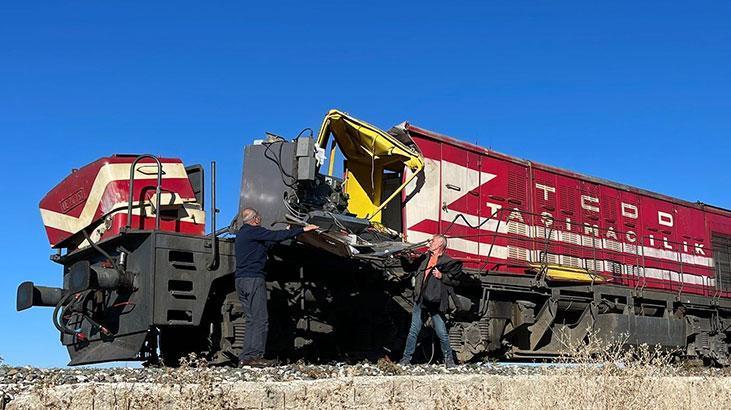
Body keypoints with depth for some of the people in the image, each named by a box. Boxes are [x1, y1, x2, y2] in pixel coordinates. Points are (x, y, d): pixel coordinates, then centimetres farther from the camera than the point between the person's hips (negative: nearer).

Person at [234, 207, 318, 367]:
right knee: (260, 320, -8)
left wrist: (284, 233, 27)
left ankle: (245, 357, 8)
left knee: (251, 320, 10)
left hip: (241, 280, 10)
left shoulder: (241, 234, 22)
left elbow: (266, 244, 25)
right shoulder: (253, 231, -7)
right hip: (253, 279, -9)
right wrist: (302, 229, -10)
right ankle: (254, 356, -12)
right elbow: (276, 236, -15)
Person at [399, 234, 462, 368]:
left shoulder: (448, 261, -2)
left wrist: (441, 276, -14)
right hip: (420, 300, 4)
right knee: (414, 330, 5)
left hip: (435, 302, -4)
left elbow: (455, 280, -3)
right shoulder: (425, 257, 15)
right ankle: (406, 358, 11)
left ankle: (449, 358, 18)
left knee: (442, 333, 0)